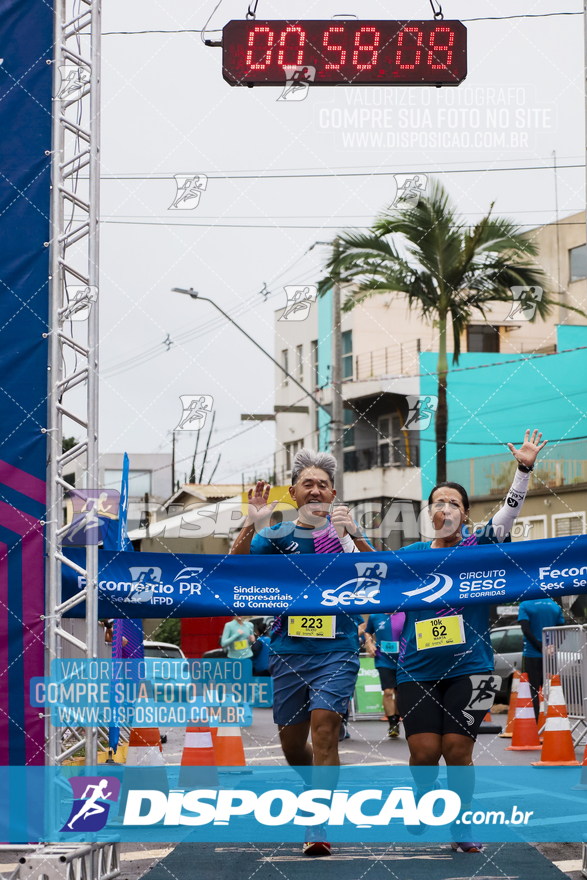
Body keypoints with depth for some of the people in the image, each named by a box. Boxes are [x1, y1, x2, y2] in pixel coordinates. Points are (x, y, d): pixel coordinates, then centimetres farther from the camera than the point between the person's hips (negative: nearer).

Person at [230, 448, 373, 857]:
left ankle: (318, 827, -18)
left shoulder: (345, 533, 3)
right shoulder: (276, 535, 7)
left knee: (324, 728, -18)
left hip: (336, 650, -3)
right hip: (287, 651, 3)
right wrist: (252, 525, -21)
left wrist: (352, 535, -29)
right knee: (291, 740, 11)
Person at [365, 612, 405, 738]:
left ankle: (396, 721, 31)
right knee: (388, 692, -12)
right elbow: (368, 632, 18)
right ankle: (392, 725, -4)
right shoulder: (374, 616, 1)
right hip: (384, 661, 0)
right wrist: (370, 643, 0)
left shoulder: (406, 615, -6)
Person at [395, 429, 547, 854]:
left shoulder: (476, 549, 4)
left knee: (457, 750, -5)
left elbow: (509, 513, -8)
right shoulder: (409, 556, 9)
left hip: (469, 666, -1)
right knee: (424, 751, -5)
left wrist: (524, 469, -21)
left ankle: (461, 827, 9)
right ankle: (421, 803, 24)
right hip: (418, 670, 1)